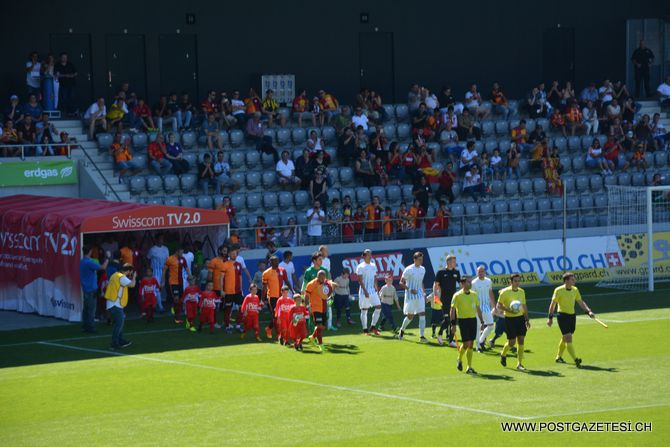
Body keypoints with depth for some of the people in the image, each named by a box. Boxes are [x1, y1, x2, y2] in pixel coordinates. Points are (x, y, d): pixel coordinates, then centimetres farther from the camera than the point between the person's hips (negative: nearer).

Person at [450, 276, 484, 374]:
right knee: (466, 343, -8)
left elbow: (478, 309, 16)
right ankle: (459, 360, 20)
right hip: (463, 320, -5)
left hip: (473, 319, 5)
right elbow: (452, 310, -6)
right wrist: (453, 324, -11)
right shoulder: (457, 295, -6)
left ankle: (469, 367, 9)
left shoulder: (474, 294, 9)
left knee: (471, 344, 4)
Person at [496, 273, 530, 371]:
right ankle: (503, 355, 28)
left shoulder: (522, 292, 8)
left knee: (521, 340, 0)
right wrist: (509, 310, -21)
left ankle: (519, 364, 6)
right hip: (510, 319, -5)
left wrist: (527, 319, 14)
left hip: (520, 318, 5)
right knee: (511, 342, -3)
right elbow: (499, 305, -7)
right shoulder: (505, 292, -9)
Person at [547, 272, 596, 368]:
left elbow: (581, 302, 11)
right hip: (563, 316, -6)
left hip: (572, 316, 6)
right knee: (568, 338, -15)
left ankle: (559, 357, 34)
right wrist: (550, 317, -8)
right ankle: (575, 360, -23)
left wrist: (589, 311, -2)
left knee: (565, 338, 16)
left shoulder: (575, 290, 6)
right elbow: (553, 304, -6)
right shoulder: (558, 290, -11)